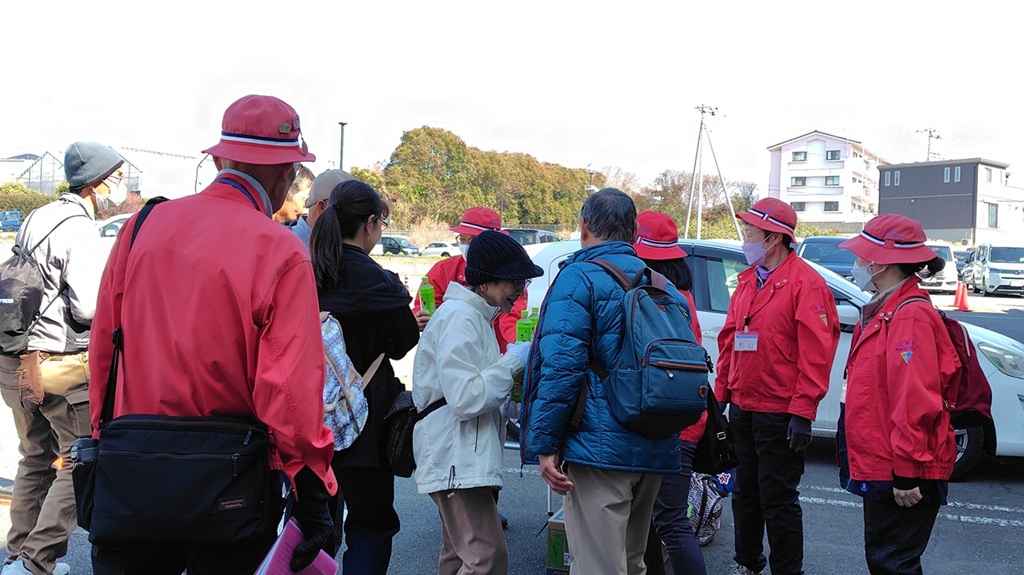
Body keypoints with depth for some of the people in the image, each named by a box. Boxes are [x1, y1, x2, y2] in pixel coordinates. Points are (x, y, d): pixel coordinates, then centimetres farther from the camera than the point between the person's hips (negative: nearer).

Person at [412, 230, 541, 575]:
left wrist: (513, 363, 9)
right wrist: (514, 362, -13)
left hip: (465, 459, 11)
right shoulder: (459, 318, -14)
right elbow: (466, 398, -21)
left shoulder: (472, 315, 18)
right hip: (457, 461, -11)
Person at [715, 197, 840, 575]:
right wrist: (721, 393, 11)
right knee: (745, 493, 17)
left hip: (779, 413, -7)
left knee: (778, 500, 1)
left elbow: (816, 354, -16)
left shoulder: (805, 283, -12)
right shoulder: (747, 281, 12)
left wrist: (803, 412, -19)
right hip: (742, 407, 7)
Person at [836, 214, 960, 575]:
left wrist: (907, 471, -23)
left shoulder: (910, 316, -19)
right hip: (881, 467, 10)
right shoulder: (885, 311, 14)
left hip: (902, 477, -10)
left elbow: (916, 402, -24)